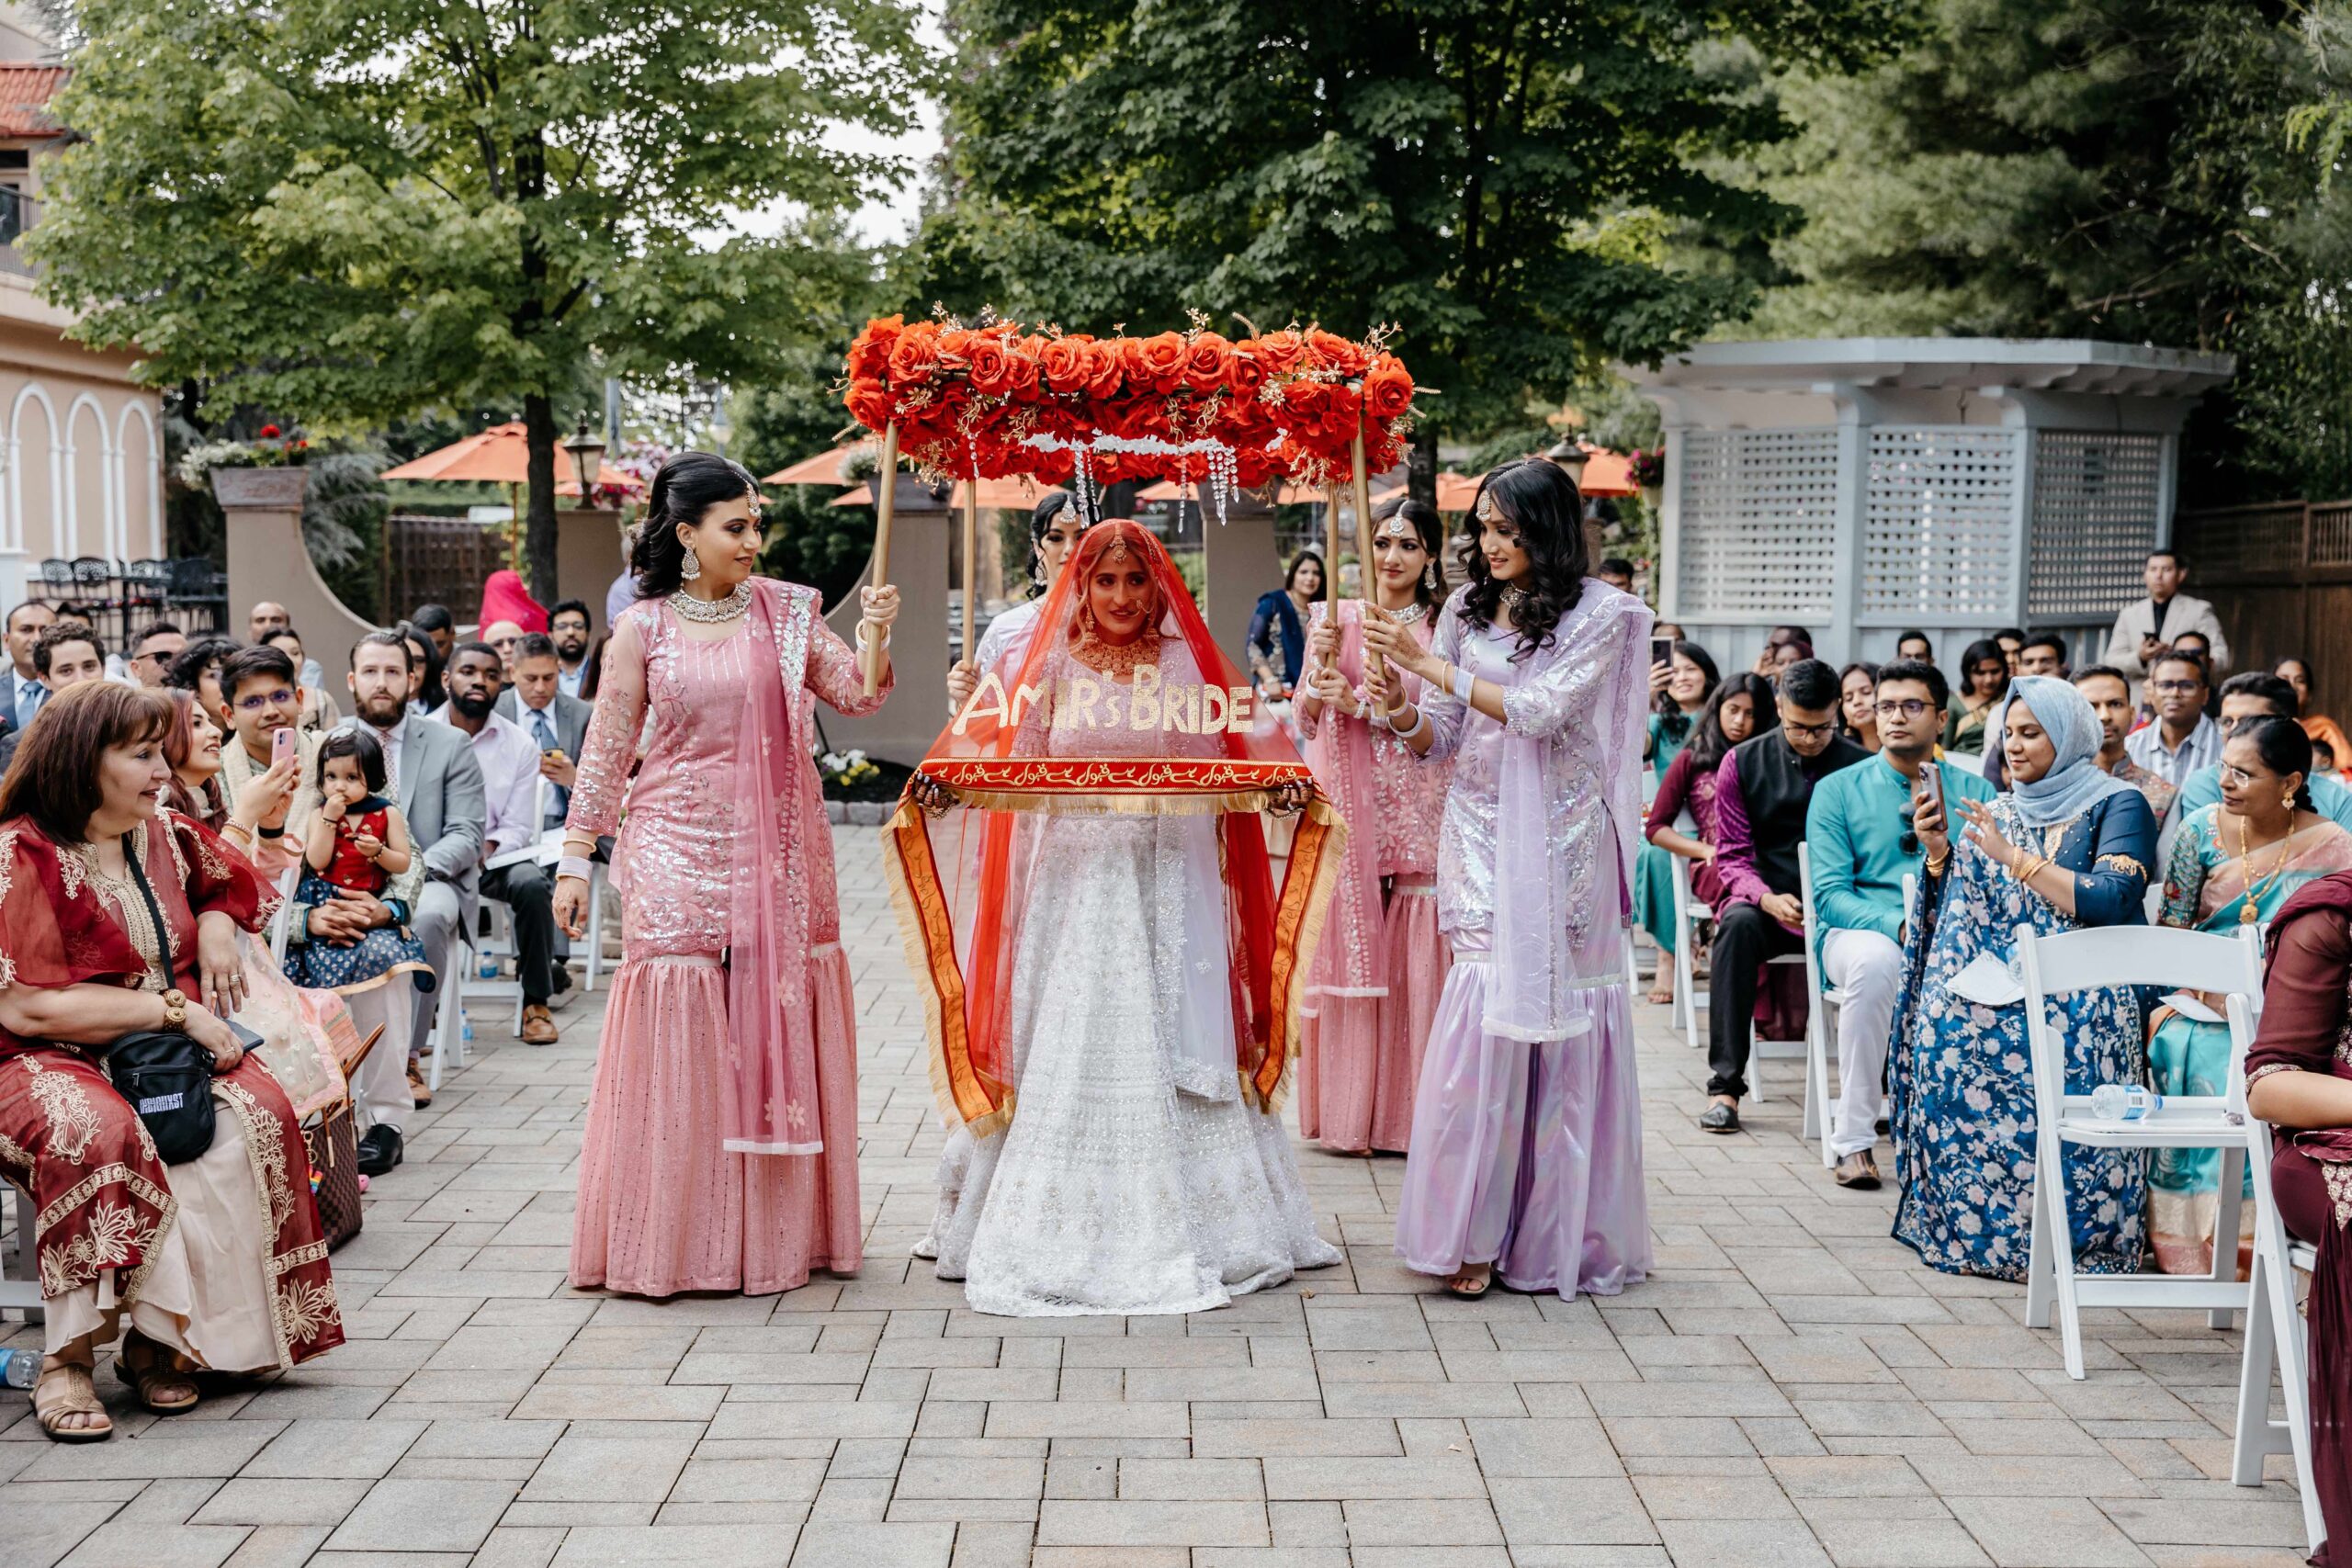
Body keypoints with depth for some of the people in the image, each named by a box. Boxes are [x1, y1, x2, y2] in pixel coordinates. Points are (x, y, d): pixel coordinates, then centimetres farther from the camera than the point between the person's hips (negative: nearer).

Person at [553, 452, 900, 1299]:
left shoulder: (786, 611, 6)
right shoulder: (642, 629, 1)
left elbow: (858, 695, 1)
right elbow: (606, 752, 4)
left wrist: (875, 635, -17)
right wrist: (575, 859, 2)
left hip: (778, 851, 2)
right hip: (679, 849, -2)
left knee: (778, 1028, 4)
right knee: (680, 1035, -3)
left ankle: (778, 1230, 15)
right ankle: (673, 1239, 7)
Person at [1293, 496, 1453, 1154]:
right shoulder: (1333, 619, 9)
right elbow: (1306, 724, 9)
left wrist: (1362, 705, -14)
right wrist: (1320, 665, -8)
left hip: (1419, 818, -1)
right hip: (1347, 811, 1)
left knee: (1414, 958, -3)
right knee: (1347, 950, 0)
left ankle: (1411, 1112, 5)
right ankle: (1349, 1112, 7)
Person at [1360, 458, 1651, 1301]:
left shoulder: (1601, 613, -2)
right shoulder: (1468, 606, 10)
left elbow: (1542, 710, -15)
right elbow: (1443, 736, 11)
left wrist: (1433, 666, -12)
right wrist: (1399, 707, -11)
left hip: (1558, 837, -3)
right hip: (1478, 831, 3)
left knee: (1554, 1014, -1)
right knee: (1483, 1012, -6)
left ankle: (1555, 1230, 9)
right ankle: (1472, 1231, -1)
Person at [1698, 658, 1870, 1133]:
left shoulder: (1861, 767, 4)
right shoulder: (1743, 763, 5)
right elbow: (1732, 855, 3)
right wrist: (1768, 898, -18)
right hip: (1766, 901, 1)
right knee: (1739, 923, -35)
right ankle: (1724, 1084, -31)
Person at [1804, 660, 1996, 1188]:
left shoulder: (1973, 791, 14)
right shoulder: (1838, 790, 8)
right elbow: (1830, 894, -1)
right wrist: (1898, 924, -20)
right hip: (1859, 932, -1)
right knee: (1875, 960, -38)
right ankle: (1854, 1138, -30)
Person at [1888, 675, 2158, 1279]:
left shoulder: (2117, 805, 1)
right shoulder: (1999, 810, 19)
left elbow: (2112, 901, -15)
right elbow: (1961, 911, 14)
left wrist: (2014, 857, -15)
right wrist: (1940, 854, -4)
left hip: (2084, 983, -5)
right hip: (2001, 974, 5)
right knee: (1946, 1023, -27)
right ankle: (1963, 1223, -18)